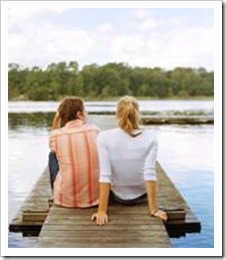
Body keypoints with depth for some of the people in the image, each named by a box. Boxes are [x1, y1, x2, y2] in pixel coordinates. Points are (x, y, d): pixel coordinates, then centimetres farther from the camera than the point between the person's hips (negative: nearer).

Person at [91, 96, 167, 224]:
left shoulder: (104, 137, -23)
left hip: (117, 195, -1)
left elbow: (105, 176, -27)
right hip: (141, 194, 1)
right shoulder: (150, 138, -19)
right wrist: (154, 209, -22)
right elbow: (150, 174, -25)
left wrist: (102, 211, -24)